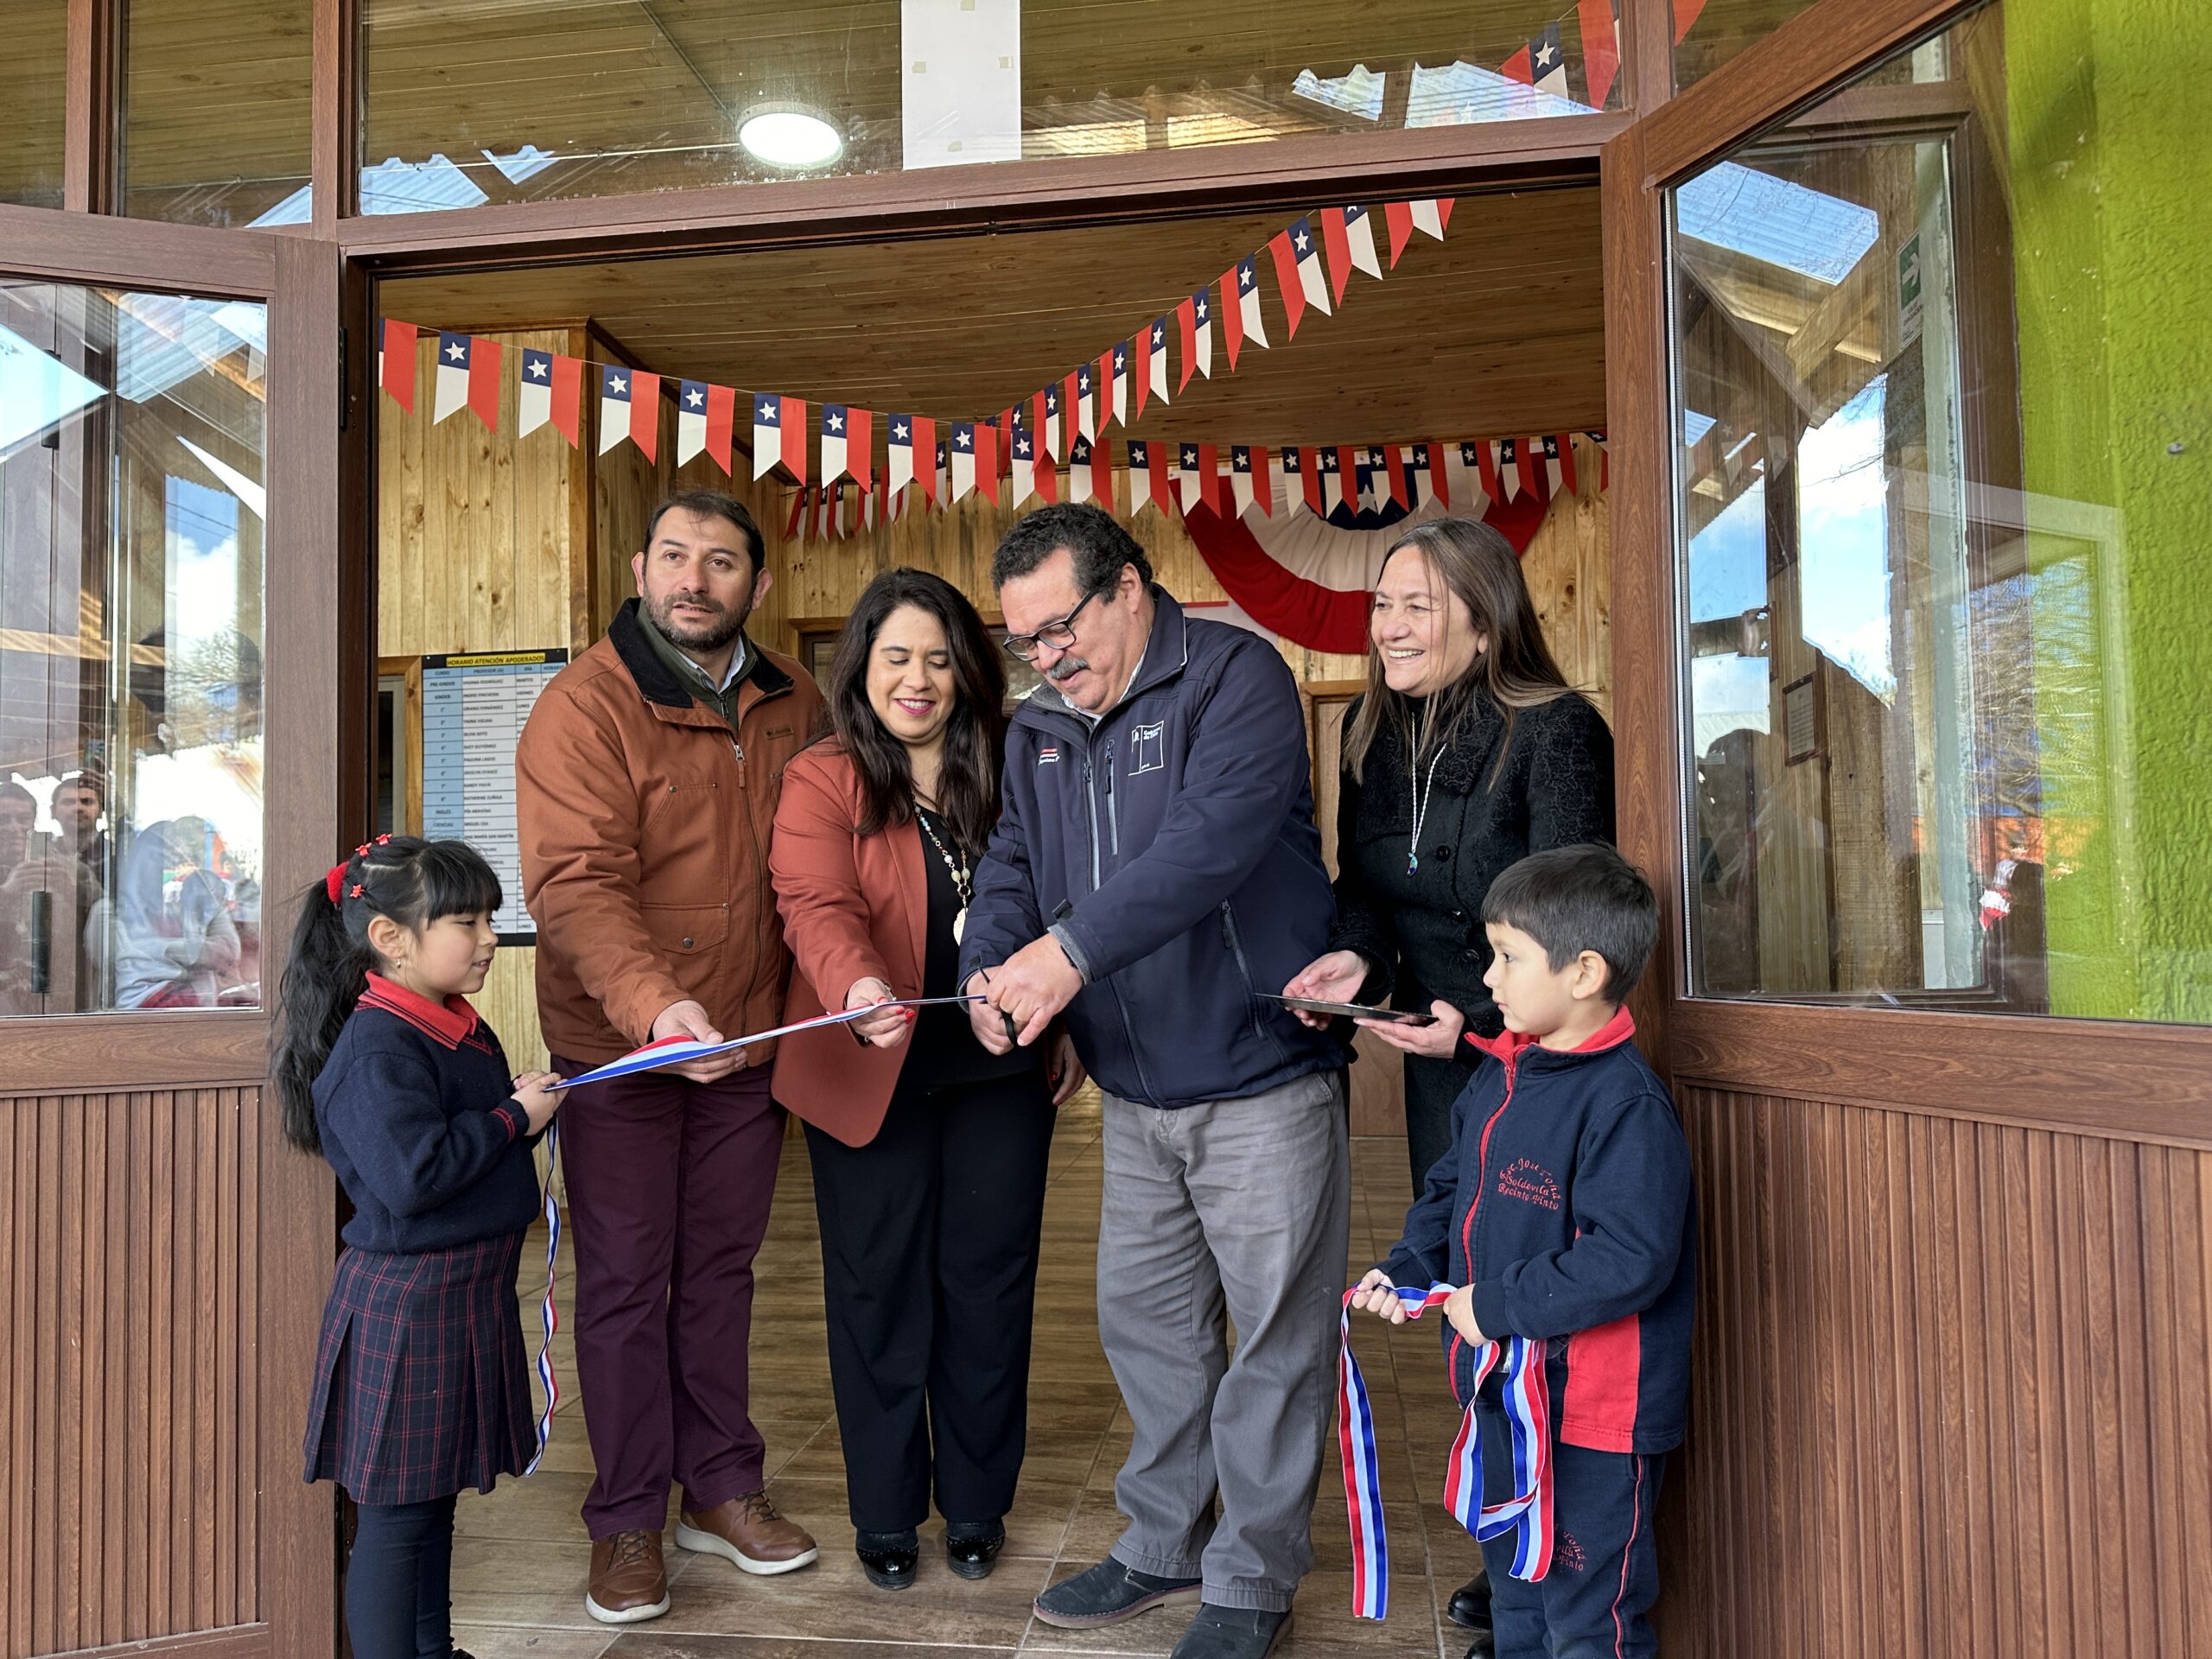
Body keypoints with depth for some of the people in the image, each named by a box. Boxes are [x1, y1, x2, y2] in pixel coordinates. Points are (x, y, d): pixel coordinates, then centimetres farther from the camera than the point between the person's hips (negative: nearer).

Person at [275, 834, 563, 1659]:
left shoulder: (462, 1029, 9)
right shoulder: (377, 1050, -20)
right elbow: (411, 1175, -29)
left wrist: (532, 1104, 3)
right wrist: (514, 1118, -19)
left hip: (469, 1289, 9)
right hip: (406, 1301, -9)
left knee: (437, 1490, 21)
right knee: (396, 1509, 2)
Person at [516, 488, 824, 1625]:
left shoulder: (792, 703, 3)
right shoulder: (583, 708, -13)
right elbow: (577, 886, -24)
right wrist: (654, 1005, -39)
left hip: (746, 1042, 4)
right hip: (620, 1045, -4)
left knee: (720, 1270, 16)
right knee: (624, 1282, 7)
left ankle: (720, 1486, 32)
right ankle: (626, 1519, 23)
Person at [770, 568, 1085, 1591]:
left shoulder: (1007, 774, 4)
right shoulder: (821, 782, -6)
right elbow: (819, 906, -22)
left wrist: (1069, 1025, 8)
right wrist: (857, 987, -41)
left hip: (999, 1074, 3)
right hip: (872, 1078, -2)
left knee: (989, 1283, 11)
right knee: (880, 1290, 9)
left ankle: (977, 1503, 29)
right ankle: (885, 1513, 27)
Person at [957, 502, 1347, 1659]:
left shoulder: (1237, 677, -14)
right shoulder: (1039, 729, 9)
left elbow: (1212, 838, -29)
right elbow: (1011, 863, 7)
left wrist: (1071, 948, -37)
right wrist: (987, 967, -15)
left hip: (1261, 1083, -7)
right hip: (1135, 1094, 7)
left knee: (1272, 1335, 4)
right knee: (1144, 1323, 17)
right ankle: (1164, 1547, 36)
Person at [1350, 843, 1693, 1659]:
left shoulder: (1625, 1102, -23)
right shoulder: (1497, 1079, 4)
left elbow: (1628, 1261, -29)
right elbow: (1450, 1190, 16)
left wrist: (1496, 1305, -23)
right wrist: (1403, 1270, 1)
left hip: (1594, 1413, -8)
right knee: (1513, 1578, 26)